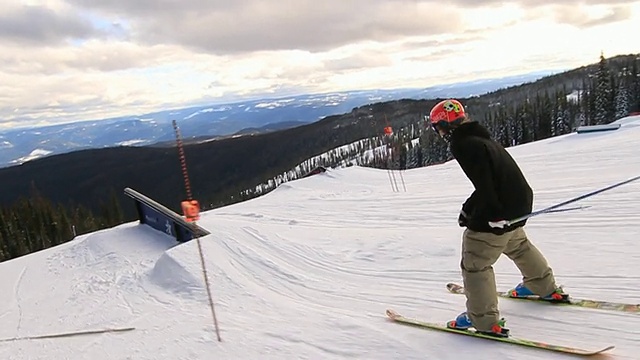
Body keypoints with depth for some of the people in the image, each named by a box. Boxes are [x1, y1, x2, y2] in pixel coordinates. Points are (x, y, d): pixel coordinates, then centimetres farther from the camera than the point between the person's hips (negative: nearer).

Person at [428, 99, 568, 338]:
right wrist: (469, 208, 12)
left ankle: (485, 320, 8)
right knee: (518, 246, 33)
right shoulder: (479, 137, 12)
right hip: (521, 203, 10)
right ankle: (547, 288, 52)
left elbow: (485, 185, -26)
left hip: (498, 213, -10)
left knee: (475, 263, 1)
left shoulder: (463, 145, -18)